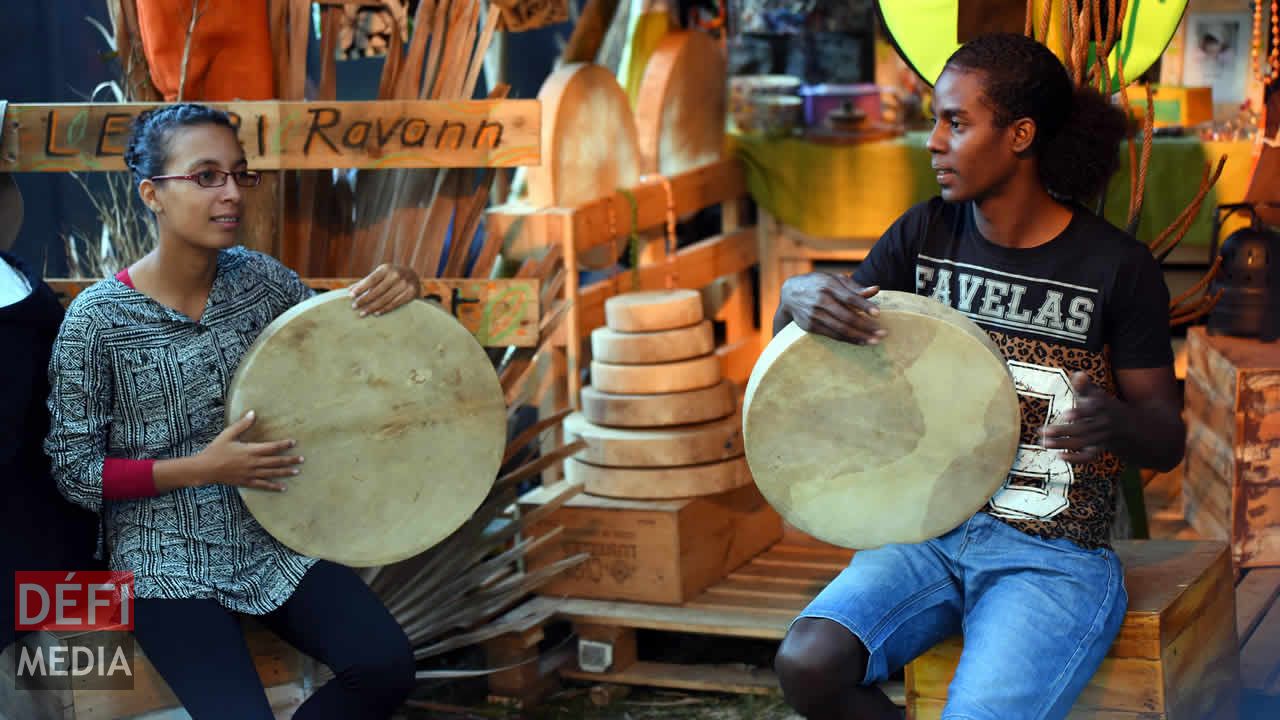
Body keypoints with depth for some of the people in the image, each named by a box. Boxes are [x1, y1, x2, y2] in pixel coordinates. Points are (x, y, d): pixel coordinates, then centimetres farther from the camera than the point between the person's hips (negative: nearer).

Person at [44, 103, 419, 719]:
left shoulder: (257, 277, -2)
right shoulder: (98, 317, -14)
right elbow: (74, 472, -9)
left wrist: (390, 294, -12)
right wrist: (201, 468, -20)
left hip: (273, 538, 4)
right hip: (169, 564, -4)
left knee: (386, 667, -13)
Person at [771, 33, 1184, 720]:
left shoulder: (1116, 267, -7)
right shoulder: (927, 233, 4)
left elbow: (1167, 442, -1)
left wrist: (1116, 422, -26)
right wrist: (798, 297, -18)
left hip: (1055, 556, -4)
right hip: (930, 531, 4)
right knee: (807, 664, -21)